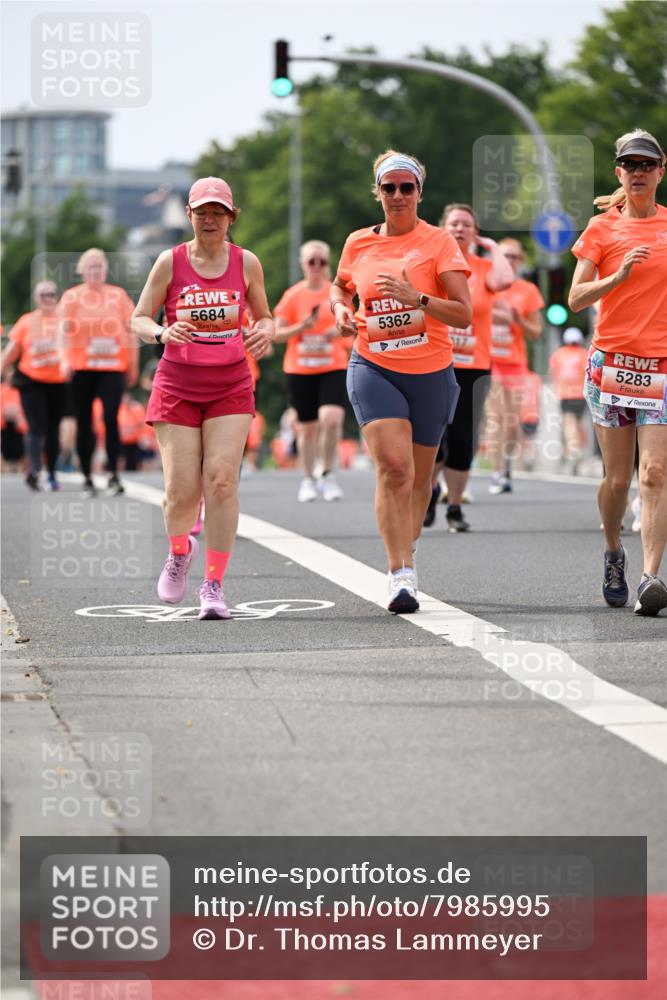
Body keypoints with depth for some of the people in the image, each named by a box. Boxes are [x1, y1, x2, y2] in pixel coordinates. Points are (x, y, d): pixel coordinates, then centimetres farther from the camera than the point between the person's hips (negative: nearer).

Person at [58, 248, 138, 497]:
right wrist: (65, 358, -19)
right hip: (82, 367, 0)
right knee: (84, 423, 5)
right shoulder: (72, 297, 4)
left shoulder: (118, 295, 7)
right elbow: (64, 329, -4)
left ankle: (113, 475, -9)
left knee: (111, 418, -15)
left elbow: (130, 330, 11)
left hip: (112, 367, 0)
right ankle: (87, 478, 14)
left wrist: (133, 365, 9)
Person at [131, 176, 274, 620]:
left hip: (230, 387, 1)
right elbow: (139, 320, 2)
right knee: (181, 489, -5)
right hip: (177, 385, 0)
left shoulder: (246, 262, 3)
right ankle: (179, 550, 28)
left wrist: (264, 333, -10)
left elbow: (265, 317, 14)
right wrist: (163, 333, -20)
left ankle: (214, 584, -7)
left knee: (222, 481, -14)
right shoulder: (170, 262, -1)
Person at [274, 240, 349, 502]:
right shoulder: (293, 296, 0)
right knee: (307, 426, 6)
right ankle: (308, 480, 23)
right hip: (300, 370, 0)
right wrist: (301, 327, -17)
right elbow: (277, 334, -1)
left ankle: (328, 474, -3)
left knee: (331, 418, -21)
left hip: (333, 367, 0)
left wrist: (340, 331, -8)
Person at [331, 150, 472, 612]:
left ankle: (407, 552, 39)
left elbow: (463, 314, -11)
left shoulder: (439, 242, -4)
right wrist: (341, 309, 3)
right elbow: (340, 286, 26)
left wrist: (417, 298, -26)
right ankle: (402, 574, -21)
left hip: (430, 372, 0)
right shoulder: (358, 243, 6)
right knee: (393, 466, -19)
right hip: (374, 367, 0)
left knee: (418, 476, 12)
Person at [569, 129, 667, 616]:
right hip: (611, 361, 0)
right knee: (617, 478, 3)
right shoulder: (602, 228, 4)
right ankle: (614, 553, 29)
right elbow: (576, 299, -3)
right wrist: (620, 275, -17)